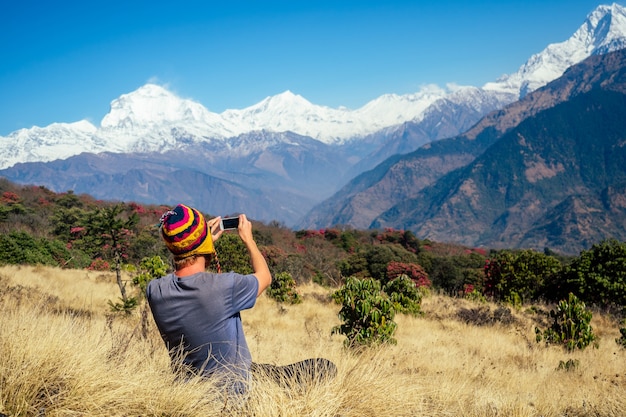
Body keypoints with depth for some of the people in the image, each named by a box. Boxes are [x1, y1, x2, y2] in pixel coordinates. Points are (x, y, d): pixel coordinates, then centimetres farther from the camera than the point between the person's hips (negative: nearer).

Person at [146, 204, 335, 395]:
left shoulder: (154, 291, -14)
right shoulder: (225, 286, -29)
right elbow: (264, 276, -5)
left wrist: (208, 240, 12)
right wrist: (248, 239, 9)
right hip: (235, 390, -6)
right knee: (325, 367, 1)